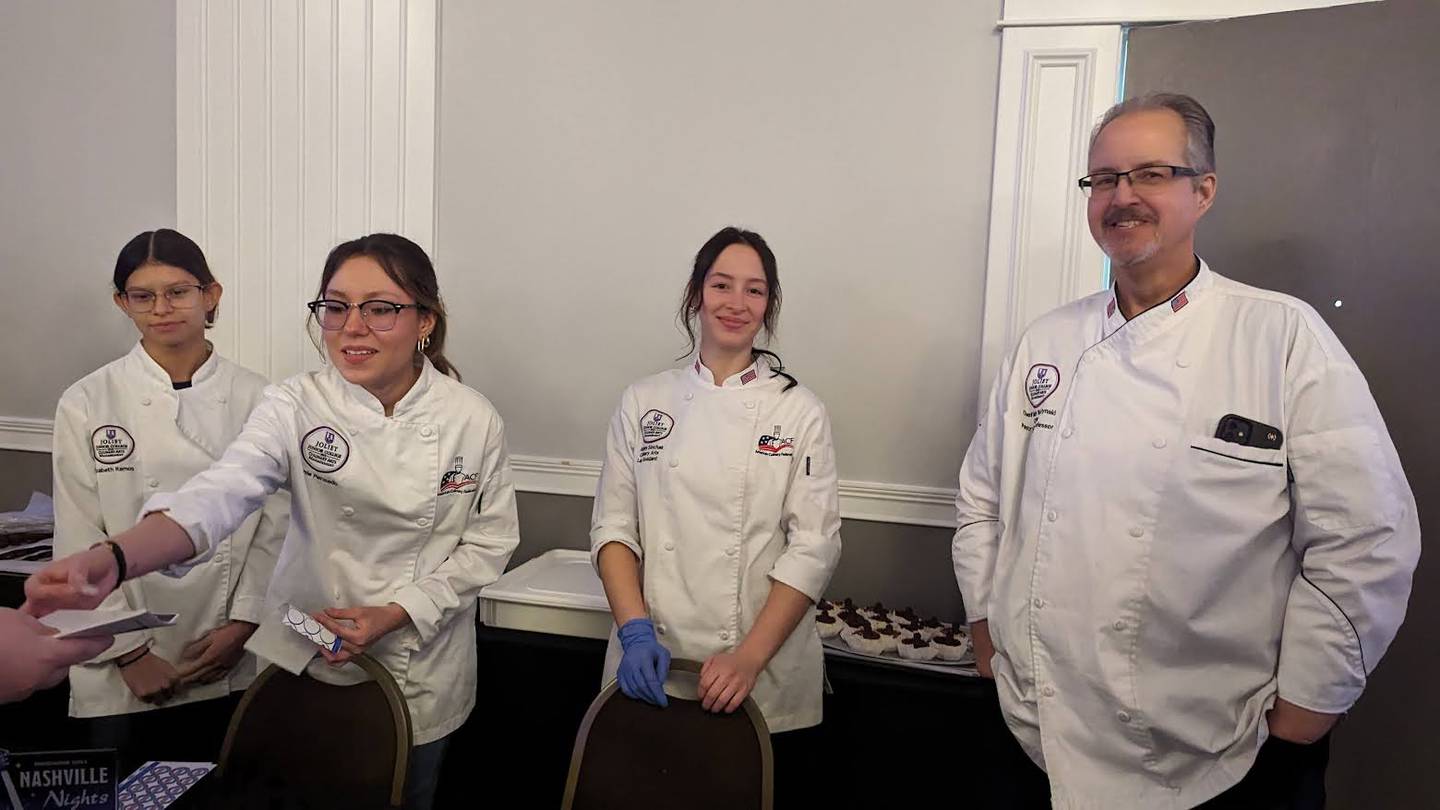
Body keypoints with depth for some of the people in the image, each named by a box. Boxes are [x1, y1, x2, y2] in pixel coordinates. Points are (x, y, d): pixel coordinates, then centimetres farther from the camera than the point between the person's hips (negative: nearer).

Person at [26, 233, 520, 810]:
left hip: (423, 670, 0)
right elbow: (220, 493, -27)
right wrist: (114, 558, -46)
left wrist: (396, 614, -17)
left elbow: (489, 541, -6)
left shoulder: (472, 418, -11)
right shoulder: (296, 406, -12)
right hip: (309, 661, 0)